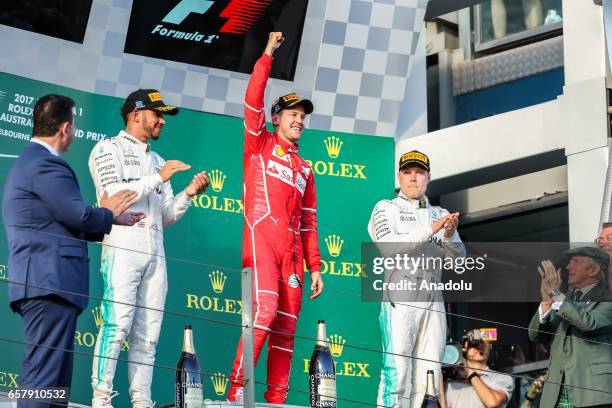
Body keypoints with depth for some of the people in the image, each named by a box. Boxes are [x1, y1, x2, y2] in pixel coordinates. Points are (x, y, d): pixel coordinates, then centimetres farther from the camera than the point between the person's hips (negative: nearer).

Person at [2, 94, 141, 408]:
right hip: (50, 281, -11)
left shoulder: (28, 162, 24)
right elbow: (79, 216, -17)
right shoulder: (46, 163, -11)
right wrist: (108, 213, 3)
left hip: (41, 284, 11)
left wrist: (111, 221, 23)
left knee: (55, 383, 10)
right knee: (44, 375, -13)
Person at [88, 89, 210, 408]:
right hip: (122, 247, -7)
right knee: (117, 324, -17)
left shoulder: (157, 160, 26)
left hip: (155, 254, 7)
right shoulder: (109, 149, 6)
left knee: (147, 334, 1)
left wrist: (188, 193, 7)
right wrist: (158, 178, -10)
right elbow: (114, 194, -10)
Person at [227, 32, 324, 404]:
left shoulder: (304, 169, 26)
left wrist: (315, 267, 14)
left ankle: (276, 399, 1)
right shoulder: (260, 143, 14)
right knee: (264, 311, -22)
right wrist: (268, 55, -5)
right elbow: (254, 101, -3)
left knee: (286, 328, 0)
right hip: (262, 238, -6)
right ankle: (237, 392, -23)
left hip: (291, 249, 6)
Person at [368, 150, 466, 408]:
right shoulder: (386, 208, 9)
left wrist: (450, 235, -9)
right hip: (400, 298, -5)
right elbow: (389, 247, -10)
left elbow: (458, 258, 12)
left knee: (429, 376, -1)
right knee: (397, 374, -14)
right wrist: (430, 230, -17)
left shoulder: (440, 214, 21)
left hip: (433, 300, 5)